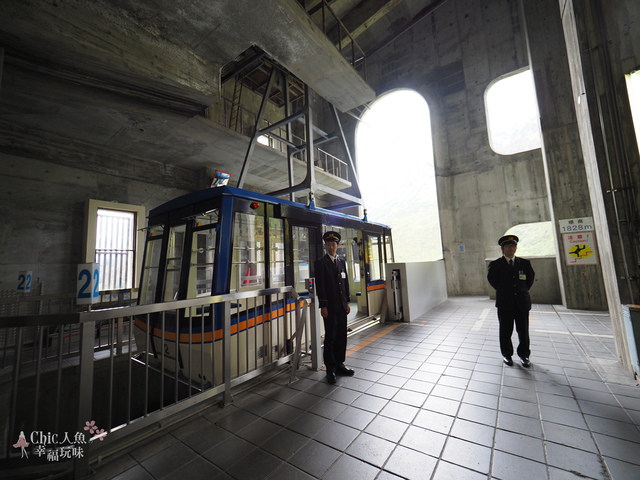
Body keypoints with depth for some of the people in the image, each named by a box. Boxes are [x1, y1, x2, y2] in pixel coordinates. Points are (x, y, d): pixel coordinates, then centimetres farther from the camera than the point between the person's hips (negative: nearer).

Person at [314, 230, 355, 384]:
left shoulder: (342, 262, 13)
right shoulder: (320, 263, -4)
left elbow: (346, 283, 15)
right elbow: (320, 286, -9)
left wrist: (347, 302, 11)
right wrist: (323, 306, -13)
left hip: (342, 306, 6)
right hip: (329, 306, -5)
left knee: (342, 336, 12)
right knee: (330, 337, 1)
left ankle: (339, 364, 27)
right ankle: (330, 369, 14)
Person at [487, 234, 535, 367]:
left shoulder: (524, 263, 5)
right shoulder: (496, 264, -3)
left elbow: (531, 277, 14)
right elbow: (491, 279, 2)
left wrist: (523, 290, 9)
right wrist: (503, 291, 2)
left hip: (522, 301, 2)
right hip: (504, 303, -2)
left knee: (523, 331, 10)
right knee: (505, 331, 8)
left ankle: (524, 355, 27)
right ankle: (507, 354, 23)